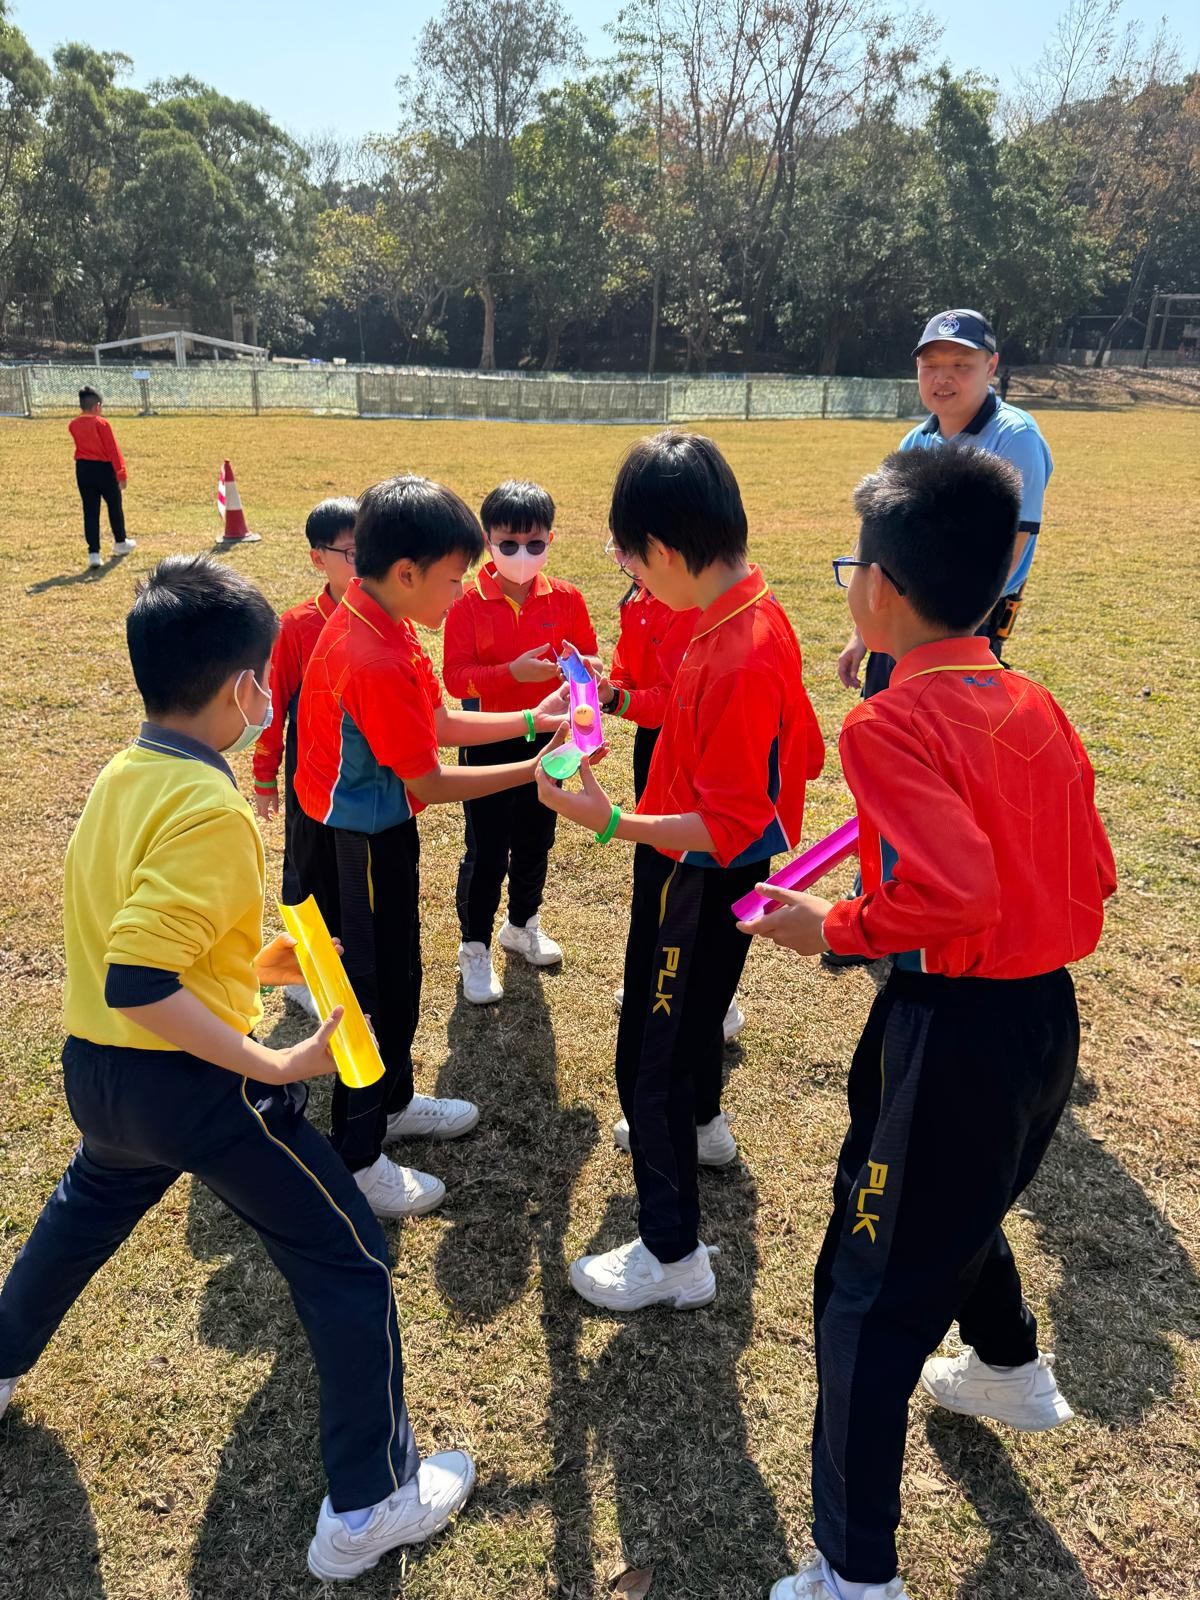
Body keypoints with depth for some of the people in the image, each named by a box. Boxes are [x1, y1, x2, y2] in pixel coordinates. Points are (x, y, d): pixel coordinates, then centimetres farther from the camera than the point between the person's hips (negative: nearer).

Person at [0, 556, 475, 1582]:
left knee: (86, 1208, 38)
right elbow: (138, 984, -30)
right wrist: (276, 1067, -27)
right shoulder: (210, 810, -25)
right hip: (193, 1084, -8)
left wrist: (253, 962, 14)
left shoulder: (120, 778, 2)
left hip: (97, 1071, 9)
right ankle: (369, 1506, 16)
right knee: (349, 1259, 6)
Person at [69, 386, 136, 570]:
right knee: (115, 506, 17)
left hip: (83, 469, 4)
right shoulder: (101, 423, -14)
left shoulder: (73, 425, 1)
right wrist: (121, 472, -10)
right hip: (104, 468, -4)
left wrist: (84, 414, 18)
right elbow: (113, 450, -13)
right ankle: (120, 542, 34)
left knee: (90, 510, 4)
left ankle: (94, 553, -3)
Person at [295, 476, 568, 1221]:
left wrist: (532, 718, 1)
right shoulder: (377, 662, -30)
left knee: (398, 973, 23)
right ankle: (356, 1158, 21)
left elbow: (441, 722, 7)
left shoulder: (376, 623, 1)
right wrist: (534, 771, -18)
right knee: (377, 987, 4)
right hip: (366, 842, -10)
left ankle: (393, 1102, 43)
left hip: (379, 830, 10)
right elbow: (428, 784, -23)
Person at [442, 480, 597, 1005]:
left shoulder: (565, 598, -3)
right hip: (488, 744, -3)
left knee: (535, 840, 17)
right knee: (486, 850, 3)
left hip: (545, 739, 3)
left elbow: (587, 655, 5)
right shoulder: (469, 603, -12)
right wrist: (512, 672, -31)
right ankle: (474, 947, 19)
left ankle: (523, 924, 40)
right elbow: (455, 677, -17)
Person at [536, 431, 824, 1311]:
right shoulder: (756, 607, -2)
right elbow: (799, 751, 9)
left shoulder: (737, 662, -31)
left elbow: (728, 825, -28)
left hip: (700, 877, -10)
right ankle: (701, 1123, 59)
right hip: (725, 863, 10)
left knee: (649, 1054, 2)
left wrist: (613, 824, -34)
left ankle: (674, 1255, 16)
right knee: (696, 1004, 31)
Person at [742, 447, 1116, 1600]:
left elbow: (950, 894, -29)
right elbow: (1090, 877, 8)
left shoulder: (890, 724, -19)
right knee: (962, 1208, 34)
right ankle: (1015, 1375, 59)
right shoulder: (1034, 706, 4)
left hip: (954, 1030, -8)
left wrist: (833, 928, -15)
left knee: (868, 1294, 6)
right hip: (1049, 1015, 8)